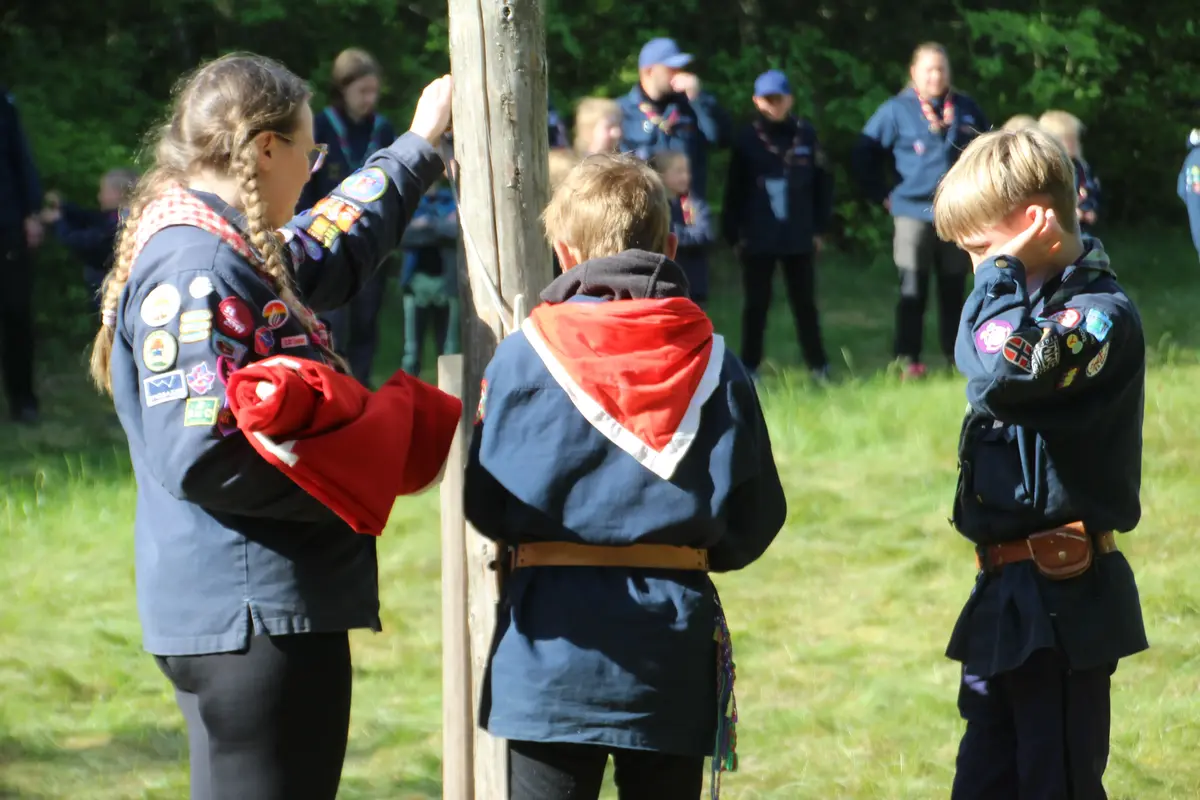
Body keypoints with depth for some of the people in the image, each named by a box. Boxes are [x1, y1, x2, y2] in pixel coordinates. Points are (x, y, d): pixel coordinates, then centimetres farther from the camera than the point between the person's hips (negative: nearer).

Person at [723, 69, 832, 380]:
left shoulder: (805, 135, 1)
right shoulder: (746, 139, -2)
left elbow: (822, 183, 5)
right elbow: (734, 189, -1)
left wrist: (819, 227, 3)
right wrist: (733, 233, -4)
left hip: (799, 237, 1)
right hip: (758, 238, -1)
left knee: (805, 303, 8)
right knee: (756, 305, 5)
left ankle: (818, 365, 14)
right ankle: (749, 366, 11)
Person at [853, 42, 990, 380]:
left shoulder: (966, 109, 5)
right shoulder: (897, 111, -3)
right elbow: (864, 155, 1)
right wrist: (882, 194, -1)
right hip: (914, 213, -3)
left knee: (953, 291, 9)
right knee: (913, 291, -2)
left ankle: (957, 357, 16)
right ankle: (908, 361, 1)